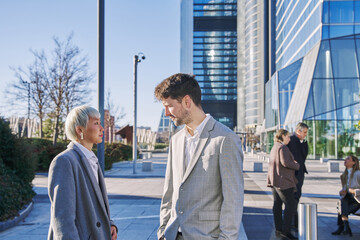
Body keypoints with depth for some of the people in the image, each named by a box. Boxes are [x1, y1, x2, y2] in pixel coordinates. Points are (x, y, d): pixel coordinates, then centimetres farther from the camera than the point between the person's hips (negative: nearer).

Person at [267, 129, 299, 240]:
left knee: (277, 204, 11)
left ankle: (278, 228, 15)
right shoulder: (283, 147, -14)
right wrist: (297, 165, -8)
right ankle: (286, 230, -9)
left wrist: (292, 162, 14)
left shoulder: (274, 147, 18)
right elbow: (285, 162, -25)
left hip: (274, 180, 10)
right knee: (290, 205, -8)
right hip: (283, 181, -10)